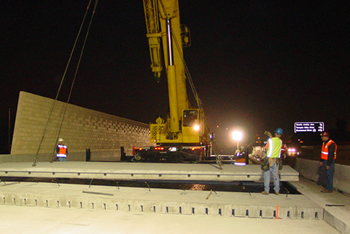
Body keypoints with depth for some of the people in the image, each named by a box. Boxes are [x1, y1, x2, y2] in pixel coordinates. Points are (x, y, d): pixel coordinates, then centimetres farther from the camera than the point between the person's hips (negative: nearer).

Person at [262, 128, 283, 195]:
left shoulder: (271, 140, -10)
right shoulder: (280, 141, 4)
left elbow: (266, 148, -7)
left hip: (269, 159, -4)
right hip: (276, 160, 4)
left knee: (267, 175, 1)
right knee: (276, 175, 11)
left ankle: (266, 190, 2)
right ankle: (277, 191, 14)